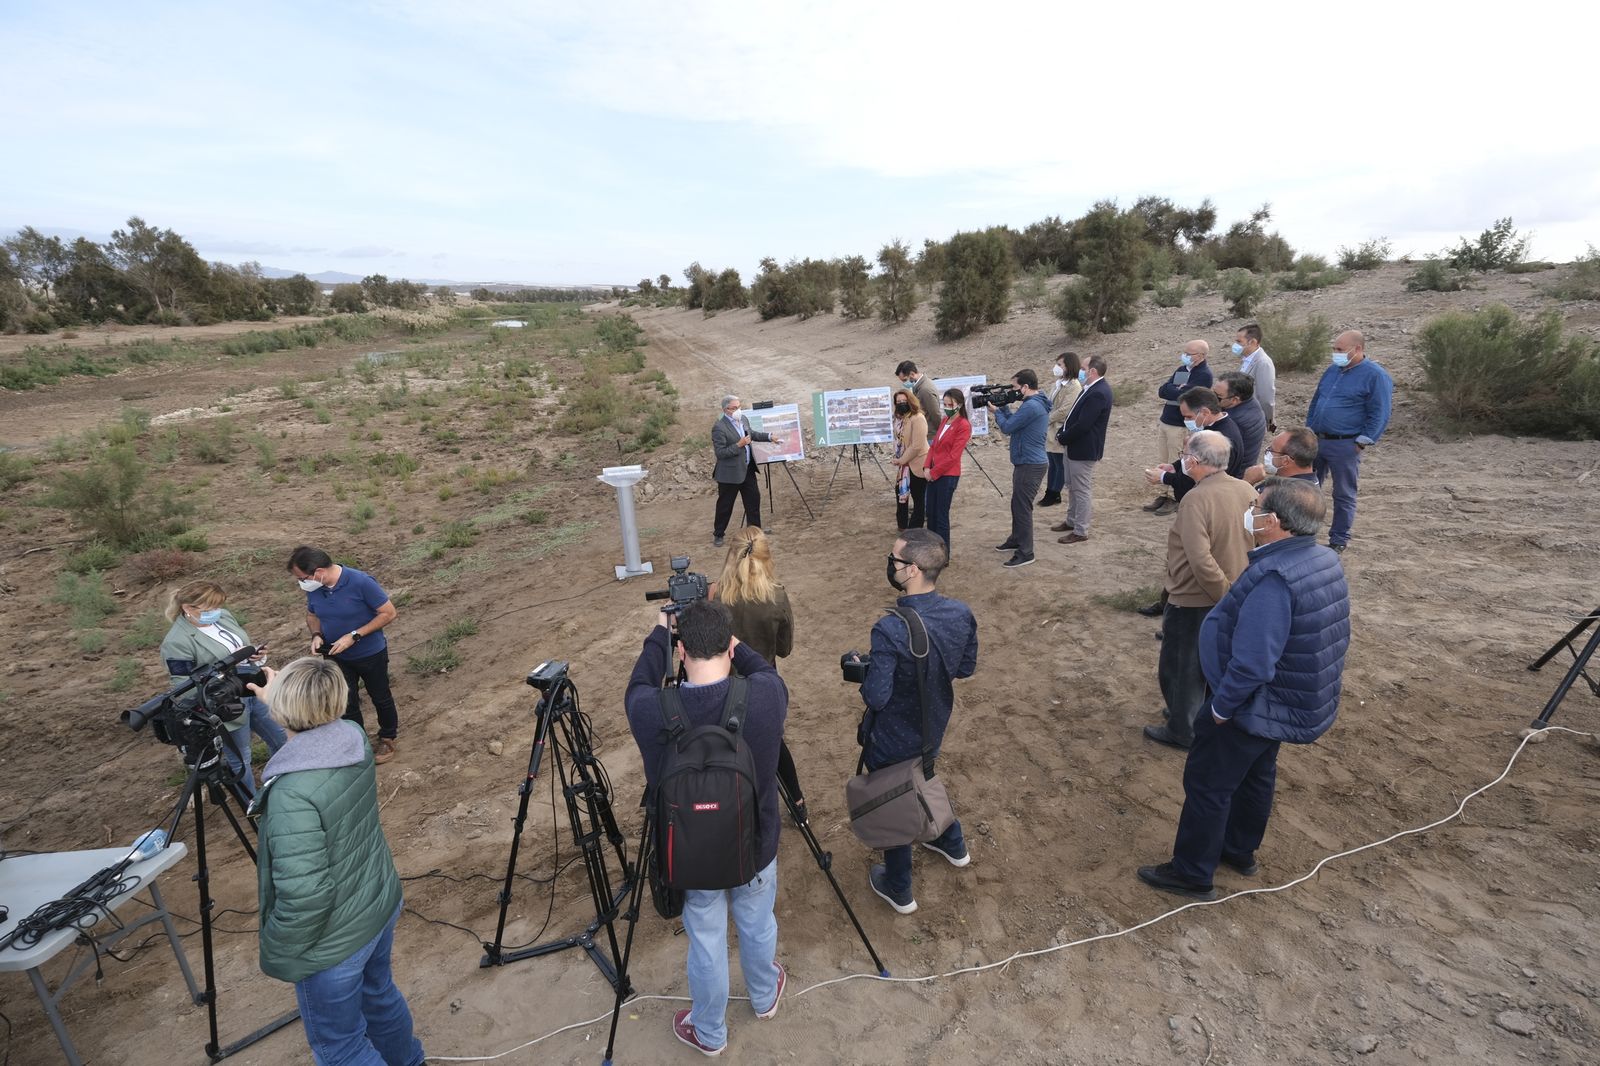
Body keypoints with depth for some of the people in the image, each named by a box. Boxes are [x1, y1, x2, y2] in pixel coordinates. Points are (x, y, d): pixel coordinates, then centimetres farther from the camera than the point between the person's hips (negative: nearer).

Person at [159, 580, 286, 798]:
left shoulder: (224, 616, 0)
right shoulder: (176, 643, -22)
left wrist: (255, 654, -7)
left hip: (256, 690, 8)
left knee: (282, 740, 21)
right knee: (239, 761, 12)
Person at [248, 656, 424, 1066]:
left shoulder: (292, 793, -34)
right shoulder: (355, 738, -12)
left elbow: (305, 897, -29)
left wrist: (276, 955, -11)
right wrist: (278, 700, 16)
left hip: (333, 944, -7)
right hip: (382, 905, 7)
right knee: (378, 992, 32)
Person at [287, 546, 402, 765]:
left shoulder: (361, 582, -29)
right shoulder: (313, 588, -12)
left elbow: (389, 613, -23)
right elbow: (312, 615, 8)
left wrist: (354, 636, -27)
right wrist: (316, 635, -14)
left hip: (370, 654, -4)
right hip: (337, 657, 4)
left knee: (380, 697, 15)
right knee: (346, 703, 14)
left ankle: (388, 738, 38)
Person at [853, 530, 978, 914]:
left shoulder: (889, 631, -36)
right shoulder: (962, 614, -16)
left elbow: (876, 697, -30)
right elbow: (966, 668, -1)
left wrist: (862, 671, -11)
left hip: (892, 740, -6)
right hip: (934, 728, 6)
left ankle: (899, 892, 40)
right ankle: (953, 844, 57)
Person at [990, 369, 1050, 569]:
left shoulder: (1031, 406, -21)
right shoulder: (1036, 404, 12)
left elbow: (1007, 427, -17)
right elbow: (1014, 422, 14)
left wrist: (997, 411, -1)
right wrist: (1004, 407, 5)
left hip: (1030, 465, -11)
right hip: (1026, 463, 11)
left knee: (1022, 507, -5)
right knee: (1018, 504, 21)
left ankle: (1025, 553, 1)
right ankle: (1016, 540, 37)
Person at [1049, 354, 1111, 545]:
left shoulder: (1099, 393, -23)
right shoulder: (1092, 388, 8)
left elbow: (1083, 425, -26)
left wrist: (1063, 437, -12)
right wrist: (1064, 431, 4)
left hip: (1084, 450, -10)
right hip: (1074, 446, 10)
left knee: (1082, 490, -1)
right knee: (1072, 486, 21)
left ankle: (1080, 531, 9)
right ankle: (1072, 521, 35)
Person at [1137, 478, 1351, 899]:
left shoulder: (1272, 580, -33)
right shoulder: (1325, 560, -2)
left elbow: (1252, 664, -34)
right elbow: (1334, 636, 11)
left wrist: (1221, 708, -19)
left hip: (1255, 707, -9)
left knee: (1206, 784, 7)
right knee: (1255, 776, 26)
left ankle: (1192, 874, 23)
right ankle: (1239, 850, 46)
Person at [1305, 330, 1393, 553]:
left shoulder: (1375, 376, -9)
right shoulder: (1332, 371, 11)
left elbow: (1379, 415, -11)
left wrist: (1361, 444, -14)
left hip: (1345, 446, -6)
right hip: (1316, 441, 6)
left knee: (1343, 495, 5)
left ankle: (1339, 540, 16)